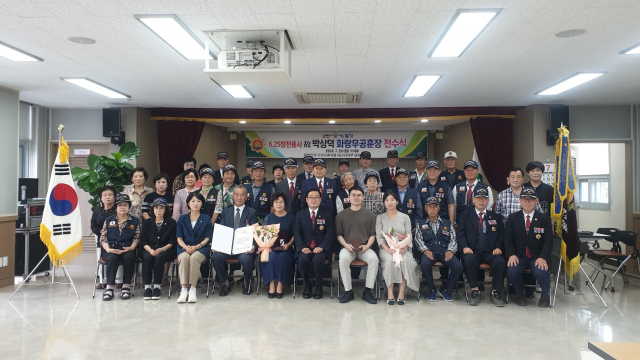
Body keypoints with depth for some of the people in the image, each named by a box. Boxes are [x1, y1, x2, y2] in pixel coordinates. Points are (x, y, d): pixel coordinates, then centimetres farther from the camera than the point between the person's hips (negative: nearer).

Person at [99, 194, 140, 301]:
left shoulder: (135, 221, 14)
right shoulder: (108, 220, 17)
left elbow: (137, 237, 7)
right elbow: (103, 237, 8)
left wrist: (131, 248, -11)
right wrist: (108, 249, -9)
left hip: (127, 250, -1)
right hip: (111, 250, 1)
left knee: (129, 258, -35)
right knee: (112, 259, -34)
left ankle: (126, 287, -26)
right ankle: (109, 288, -30)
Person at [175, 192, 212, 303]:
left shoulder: (206, 219, 13)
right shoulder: (182, 219, 17)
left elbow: (207, 238, 4)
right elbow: (179, 238, 9)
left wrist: (197, 246, -15)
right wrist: (186, 247, -13)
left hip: (201, 248, -1)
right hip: (184, 248, 1)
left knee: (194, 258, -35)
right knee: (184, 257, -34)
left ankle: (193, 289, -32)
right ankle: (184, 289, -36)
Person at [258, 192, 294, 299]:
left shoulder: (290, 217, 9)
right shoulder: (268, 217, 13)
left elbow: (294, 234, 8)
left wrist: (288, 244, -10)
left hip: (285, 248, -1)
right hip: (271, 247, 1)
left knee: (283, 257, -32)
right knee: (271, 257, -31)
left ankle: (280, 285, -19)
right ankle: (271, 285, -21)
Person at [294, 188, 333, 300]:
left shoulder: (327, 214, 9)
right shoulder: (300, 214, 13)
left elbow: (329, 233, 0)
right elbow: (296, 232, 3)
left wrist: (321, 247, -16)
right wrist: (302, 247, -14)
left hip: (320, 248, -1)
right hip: (305, 248, 1)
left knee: (318, 260, -33)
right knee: (302, 260, -30)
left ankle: (318, 288, -9)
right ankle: (307, 286, -7)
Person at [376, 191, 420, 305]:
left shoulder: (405, 217, 13)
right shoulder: (380, 217, 10)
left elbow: (409, 236, 6)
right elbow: (379, 236, 1)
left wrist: (405, 248, -14)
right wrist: (387, 249, -17)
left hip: (402, 249, 1)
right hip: (386, 249, -1)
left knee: (405, 260, -32)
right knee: (390, 260, -34)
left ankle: (401, 293, -25)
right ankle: (390, 293, -27)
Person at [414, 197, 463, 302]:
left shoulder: (447, 223, 22)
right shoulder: (421, 224, 18)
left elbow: (453, 239, 12)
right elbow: (418, 239, 5)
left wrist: (450, 250, -8)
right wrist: (425, 250, -14)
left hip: (444, 252, 2)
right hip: (429, 252, -1)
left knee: (458, 266, -27)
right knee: (424, 264, -36)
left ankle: (445, 289, 1)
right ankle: (431, 289, -7)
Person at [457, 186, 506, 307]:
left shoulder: (496, 217, 19)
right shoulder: (466, 216, 14)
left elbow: (502, 235, 13)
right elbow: (459, 233, 4)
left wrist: (499, 247, -7)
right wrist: (465, 247, -14)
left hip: (490, 252, 1)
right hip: (473, 251, -1)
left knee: (501, 262, -30)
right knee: (468, 260, -34)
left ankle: (495, 292, -13)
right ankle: (475, 291, -20)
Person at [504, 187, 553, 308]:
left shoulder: (545, 219, 6)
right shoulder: (512, 218, 7)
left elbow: (548, 241, -1)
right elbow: (508, 239, 2)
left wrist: (542, 257, -18)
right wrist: (511, 255, -16)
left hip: (538, 256, 0)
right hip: (518, 256, 1)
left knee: (541, 273, -31)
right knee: (512, 272, -30)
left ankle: (544, 295, 5)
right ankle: (519, 294, 5)